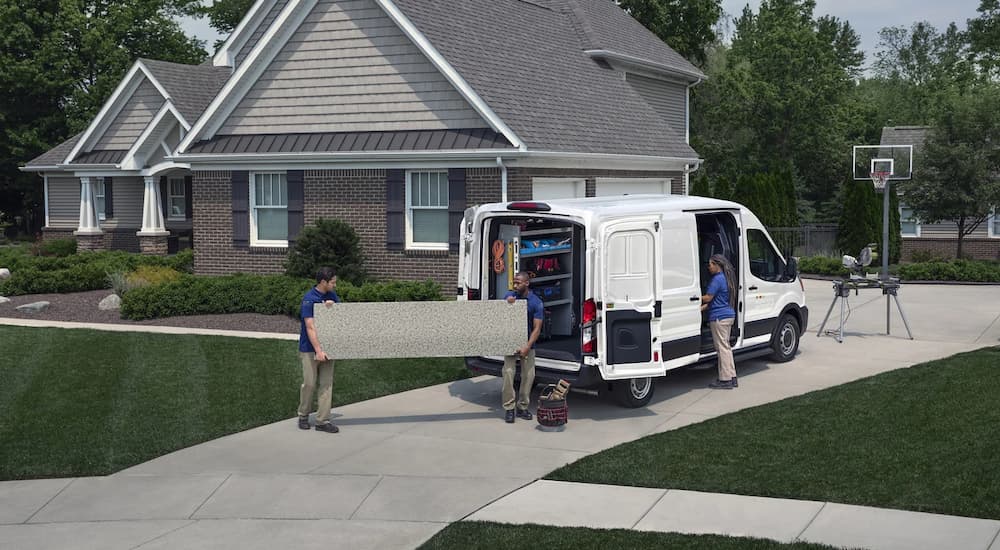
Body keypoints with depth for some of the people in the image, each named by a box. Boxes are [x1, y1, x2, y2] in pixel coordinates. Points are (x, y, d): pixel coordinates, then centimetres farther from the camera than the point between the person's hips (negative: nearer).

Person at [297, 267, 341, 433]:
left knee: (327, 384, 1)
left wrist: (333, 305, -11)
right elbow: (310, 327, -22)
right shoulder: (309, 299, -17)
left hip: (327, 346, 6)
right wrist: (318, 350, -29)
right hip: (309, 348, -6)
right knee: (309, 383, 0)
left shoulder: (331, 295, 4)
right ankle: (303, 415, 20)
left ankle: (322, 420, 3)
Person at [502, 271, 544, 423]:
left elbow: (537, 328, -12)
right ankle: (509, 409, -5)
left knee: (528, 375, 0)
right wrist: (507, 304, -15)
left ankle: (522, 407, 14)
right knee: (508, 372, -9)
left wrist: (527, 347, -24)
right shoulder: (509, 296, -1)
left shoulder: (536, 302, -10)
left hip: (527, 343, -1)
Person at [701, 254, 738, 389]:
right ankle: (732, 378, 18)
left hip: (719, 317, -10)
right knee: (726, 346, 15)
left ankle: (725, 380, -2)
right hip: (729, 315, 10)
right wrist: (702, 308, 15)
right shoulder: (726, 278, 15)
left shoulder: (718, 279, -16)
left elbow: (708, 298, -16)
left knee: (722, 347, -5)